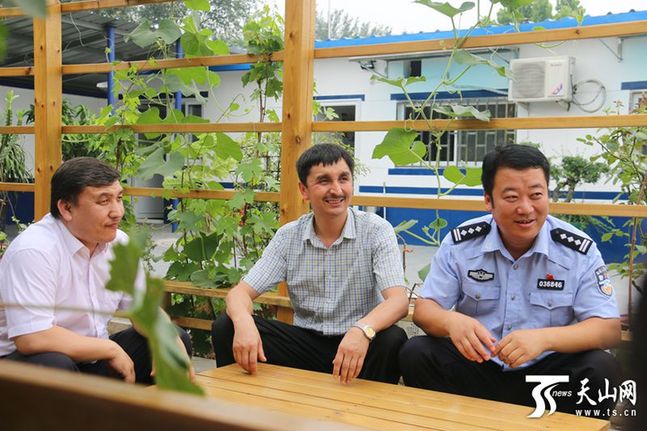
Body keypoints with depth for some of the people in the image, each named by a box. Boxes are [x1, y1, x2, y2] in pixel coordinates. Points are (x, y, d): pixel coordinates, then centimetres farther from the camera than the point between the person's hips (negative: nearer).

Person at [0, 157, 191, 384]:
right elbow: (31, 339, -32)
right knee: (55, 365, -38)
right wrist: (111, 349, -20)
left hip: (93, 357, 7)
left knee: (178, 339, -3)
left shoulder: (119, 242, 0)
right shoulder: (34, 250, -24)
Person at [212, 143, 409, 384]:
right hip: (306, 342, 2)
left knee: (392, 340, -34)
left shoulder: (376, 231, -8)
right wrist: (244, 322, -29)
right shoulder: (288, 236, 1)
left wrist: (363, 330, -43)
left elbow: (398, 300, -19)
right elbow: (241, 292, -3)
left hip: (358, 346, -2)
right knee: (225, 327, -14)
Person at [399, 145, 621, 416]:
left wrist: (544, 338, -32)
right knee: (415, 354, -23)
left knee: (601, 369, -27)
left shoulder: (579, 251, -8)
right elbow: (424, 309, -3)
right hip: (474, 366, 1)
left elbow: (609, 328, -11)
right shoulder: (460, 243, -5)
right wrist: (451, 321, -30)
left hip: (545, 372, 0)